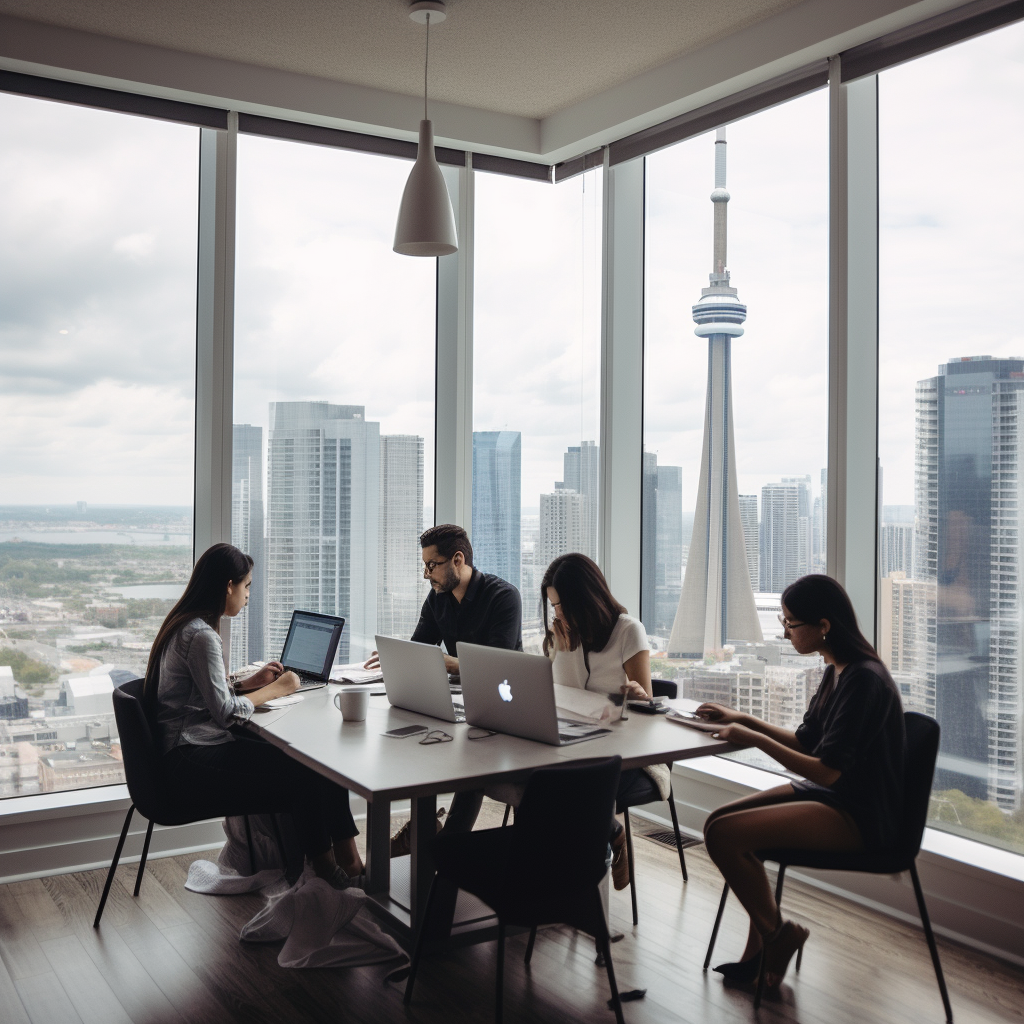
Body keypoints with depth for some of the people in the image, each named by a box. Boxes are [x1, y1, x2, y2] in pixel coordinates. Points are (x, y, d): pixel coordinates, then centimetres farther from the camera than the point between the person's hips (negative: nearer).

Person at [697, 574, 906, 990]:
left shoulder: (864, 680, -22)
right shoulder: (835, 672, 8)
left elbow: (828, 770, -23)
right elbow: (804, 743, 16)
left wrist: (754, 739, -19)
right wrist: (742, 720, 8)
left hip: (862, 816, -10)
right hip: (830, 795, 10)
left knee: (724, 835, -19)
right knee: (718, 820, 3)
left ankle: (776, 934, 5)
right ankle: (761, 952, 9)